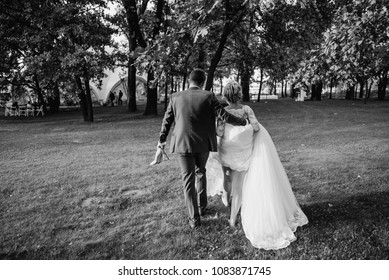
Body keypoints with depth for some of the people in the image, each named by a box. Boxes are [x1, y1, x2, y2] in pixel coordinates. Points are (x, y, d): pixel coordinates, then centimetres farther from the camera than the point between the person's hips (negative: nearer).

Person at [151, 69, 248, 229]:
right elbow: (224, 115, -7)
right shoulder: (208, 96, -6)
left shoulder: (175, 97, -1)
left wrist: (161, 142, 11)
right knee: (200, 172, 24)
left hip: (183, 144, 0)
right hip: (203, 143, 1)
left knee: (188, 180, 6)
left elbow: (167, 121, 3)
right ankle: (201, 206, 34)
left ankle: (194, 218, 9)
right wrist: (243, 122, 10)